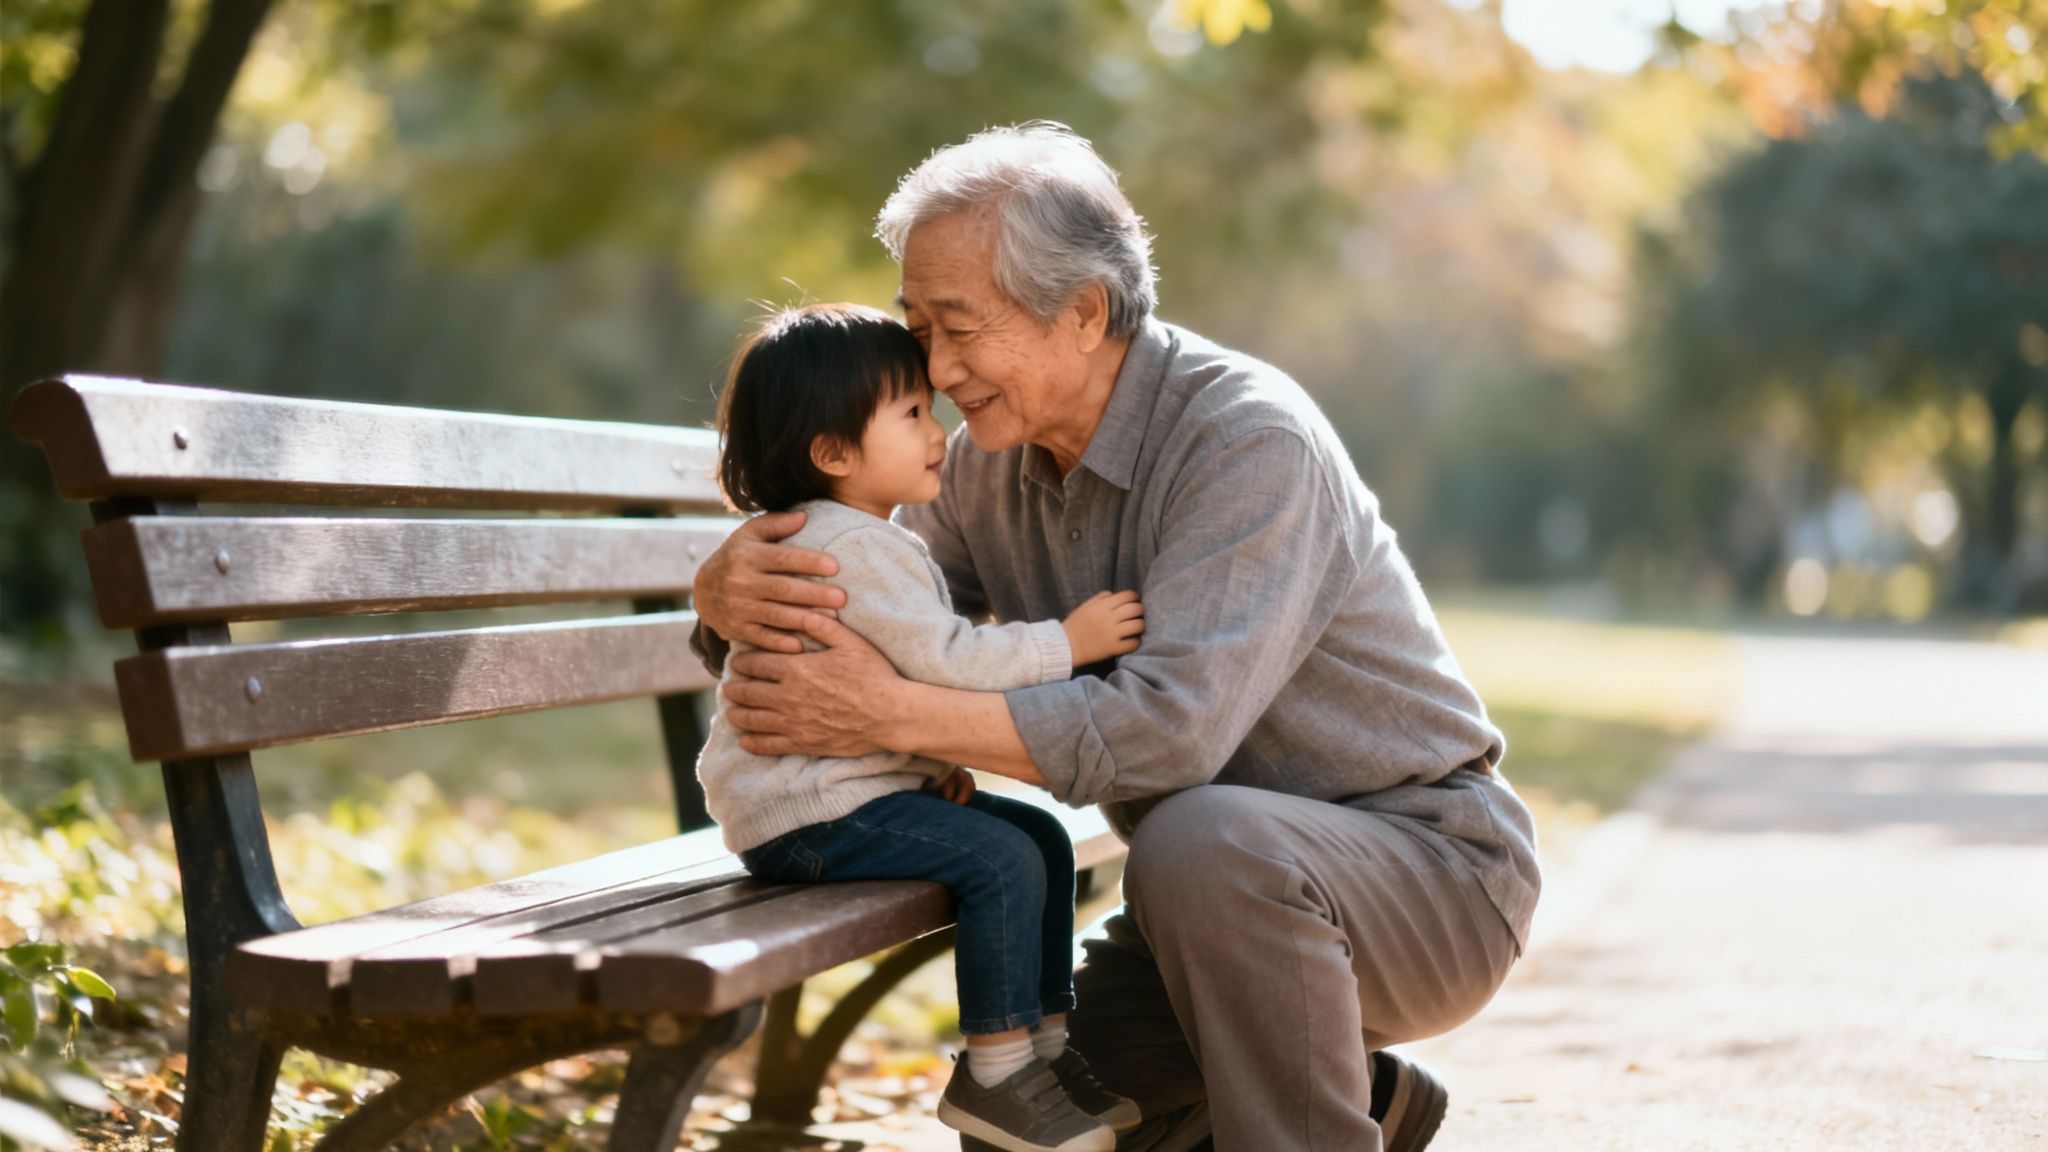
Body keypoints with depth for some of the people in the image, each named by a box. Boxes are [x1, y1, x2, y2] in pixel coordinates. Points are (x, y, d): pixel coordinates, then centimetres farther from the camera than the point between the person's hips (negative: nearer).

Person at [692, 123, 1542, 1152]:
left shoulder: (1249, 437, -23)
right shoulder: (991, 465, 1)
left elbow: (1171, 725, -34)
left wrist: (893, 714, -35)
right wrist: (730, 591, -22)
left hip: (1426, 864, -8)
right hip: (1227, 898, 8)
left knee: (1203, 843, -37)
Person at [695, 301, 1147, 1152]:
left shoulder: (865, 541, 17)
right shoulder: (850, 547, -19)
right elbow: (945, 659, -25)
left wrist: (939, 761, 11)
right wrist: (1066, 642, -18)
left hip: (860, 784, 11)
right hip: (804, 815, -11)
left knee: (1044, 837, 9)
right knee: (1002, 860, -22)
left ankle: (1043, 1043, 15)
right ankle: (995, 1075, -11)